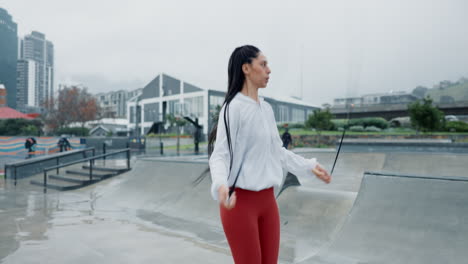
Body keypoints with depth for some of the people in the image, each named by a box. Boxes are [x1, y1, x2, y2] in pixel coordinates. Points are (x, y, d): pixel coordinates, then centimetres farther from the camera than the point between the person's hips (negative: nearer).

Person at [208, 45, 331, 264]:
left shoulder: (266, 109, 10)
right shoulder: (234, 108, -13)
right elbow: (220, 155, -16)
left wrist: (309, 166, 20)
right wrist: (221, 185, -34)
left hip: (268, 200, 7)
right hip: (240, 201, -7)